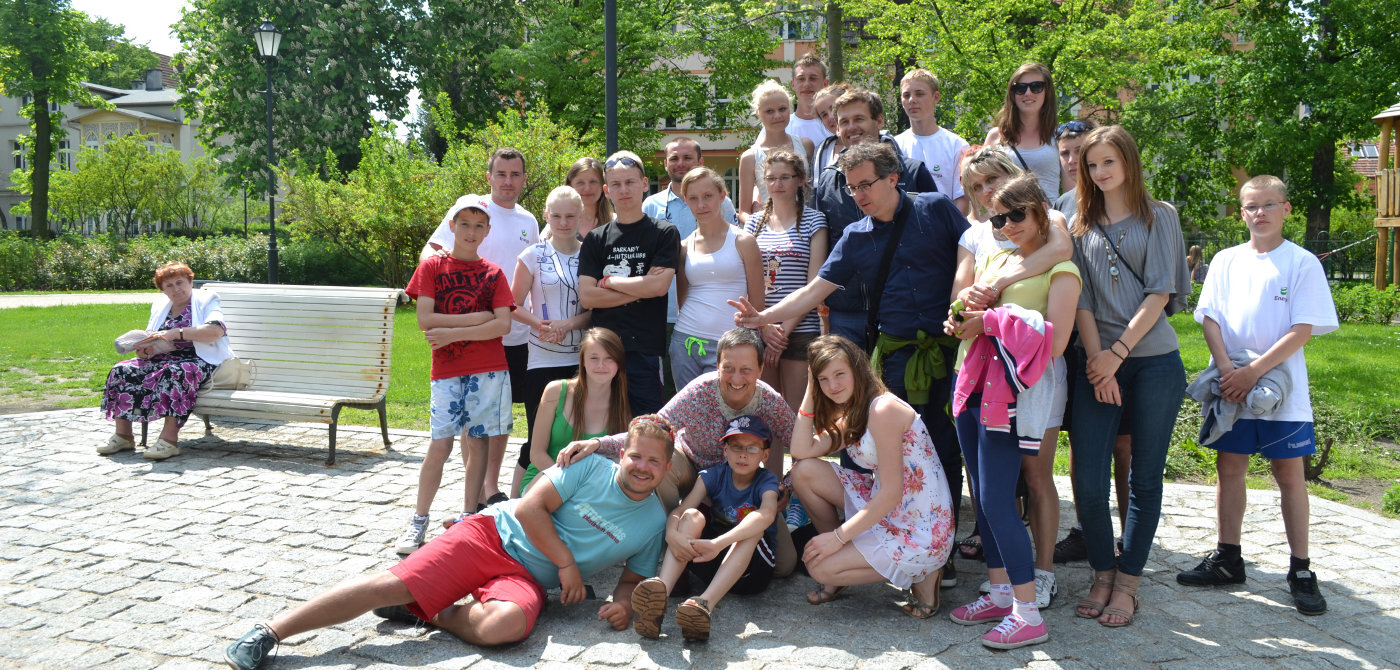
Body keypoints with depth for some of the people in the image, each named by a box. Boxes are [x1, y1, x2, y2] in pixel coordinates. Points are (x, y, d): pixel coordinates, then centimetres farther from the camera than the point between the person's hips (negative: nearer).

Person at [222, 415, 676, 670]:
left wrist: (624, 602, -6)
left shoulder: (654, 524, 7)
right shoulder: (591, 467, -3)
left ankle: (427, 613, -9)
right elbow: (531, 508, -8)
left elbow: (634, 577, 18)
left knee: (507, 624, -36)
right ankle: (271, 632, -11)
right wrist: (566, 563, -11)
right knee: (392, 583, -19)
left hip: (528, 577, 2)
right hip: (494, 534, -1)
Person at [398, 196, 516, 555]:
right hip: (446, 371, -1)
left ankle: (468, 520, 14)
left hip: (488, 371, 1)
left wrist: (452, 333, -13)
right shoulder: (432, 266, 4)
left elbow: (503, 324, -5)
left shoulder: (493, 273, 7)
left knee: (477, 443, 5)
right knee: (440, 445, -4)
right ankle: (418, 522, 8)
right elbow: (425, 319, -7)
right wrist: (477, 318, -11)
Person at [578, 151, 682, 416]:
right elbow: (586, 297, 0)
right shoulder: (596, 239, 10)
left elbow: (658, 285, -10)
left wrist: (609, 281, -1)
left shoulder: (664, 233, 3)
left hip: (646, 350, -2)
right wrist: (639, 289, -7)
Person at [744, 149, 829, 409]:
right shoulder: (755, 223, 12)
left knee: (796, 413, -2)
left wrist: (785, 328, -11)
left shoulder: (813, 220, 3)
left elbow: (814, 284, -4)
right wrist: (764, 326, -6)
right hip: (759, 331, 3)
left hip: (800, 330, -3)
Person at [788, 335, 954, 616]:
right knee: (804, 471, -1)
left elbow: (891, 493, -22)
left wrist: (839, 536, -17)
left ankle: (920, 575, 2)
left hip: (921, 530, -9)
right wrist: (810, 392, -1)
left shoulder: (883, 409, -20)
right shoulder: (850, 415, 10)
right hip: (886, 510, 9)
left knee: (819, 567, -12)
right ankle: (843, 555, 14)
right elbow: (802, 451, -2)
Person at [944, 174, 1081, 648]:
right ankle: (1000, 591, 24)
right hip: (976, 386, 7)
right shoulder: (993, 261, 17)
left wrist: (991, 321, -14)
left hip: (1019, 391, -7)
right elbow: (971, 313, 24)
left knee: (997, 500, -10)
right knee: (984, 496, 11)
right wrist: (960, 323, 1)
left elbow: (1053, 342, -15)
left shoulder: (1060, 270, -4)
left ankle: (1028, 614, -2)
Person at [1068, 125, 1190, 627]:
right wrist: (1098, 362, -7)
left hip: (1153, 362, -2)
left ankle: (1127, 583, 13)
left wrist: (1117, 353, -11)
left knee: (1145, 478, 4)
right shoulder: (1081, 225, 12)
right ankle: (1102, 575, 13)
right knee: (1088, 481, -4)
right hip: (1097, 364, 2)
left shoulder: (1159, 217, 4)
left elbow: (1159, 293, -4)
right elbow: (1081, 299, 5)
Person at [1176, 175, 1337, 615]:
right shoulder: (1226, 261, 8)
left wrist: (1253, 372, -17)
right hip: (1230, 389, 3)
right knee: (1229, 468, 8)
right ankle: (1228, 559, 20)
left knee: (1289, 473, 2)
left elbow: (1302, 330, -9)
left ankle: (1300, 571, 11)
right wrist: (1227, 369, -12)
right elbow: (1210, 318, 3)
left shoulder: (1303, 263, -1)